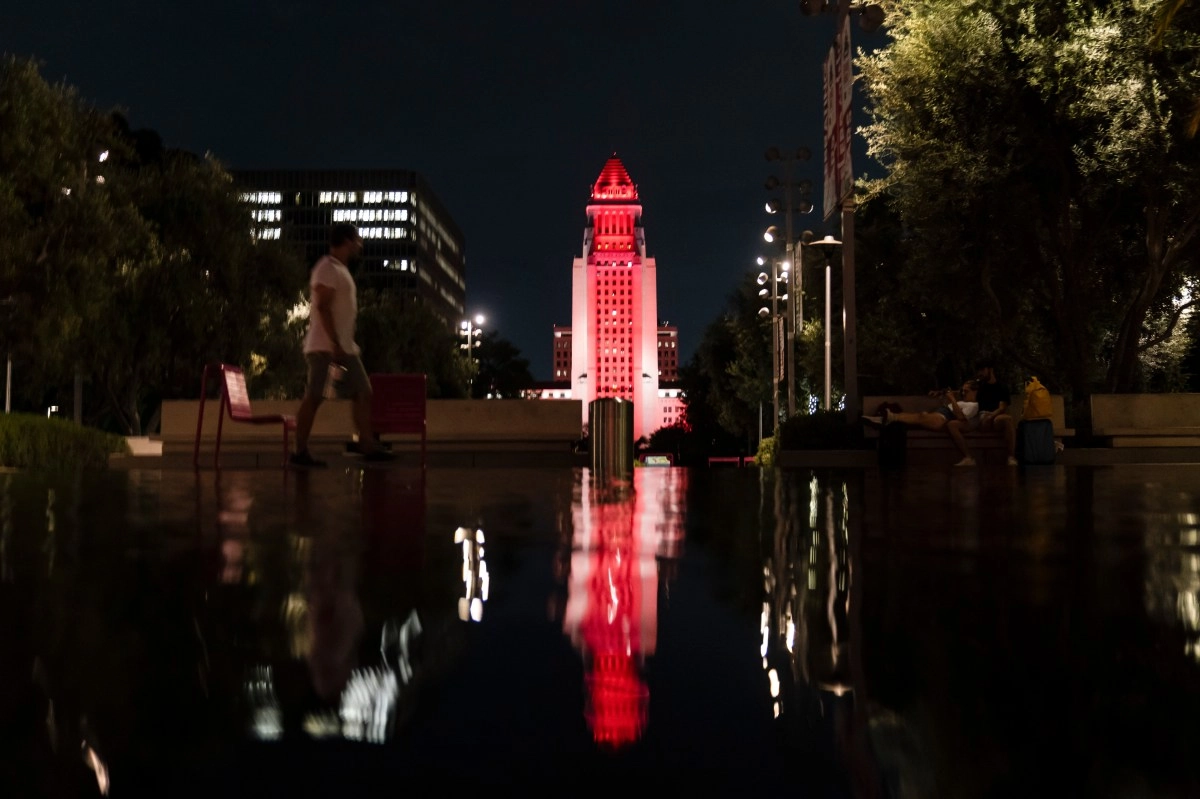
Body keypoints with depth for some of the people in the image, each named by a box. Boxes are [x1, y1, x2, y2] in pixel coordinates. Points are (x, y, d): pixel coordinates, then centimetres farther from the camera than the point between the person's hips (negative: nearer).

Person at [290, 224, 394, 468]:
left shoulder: (341, 269, 19)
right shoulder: (327, 268, -10)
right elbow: (323, 307, -19)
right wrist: (334, 344, -24)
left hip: (344, 347, 10)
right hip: (325, 346, -10)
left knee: (363, 393, 7)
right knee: (313, 397, -7)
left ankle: (367, 446, 9)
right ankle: (301, 452, -5)